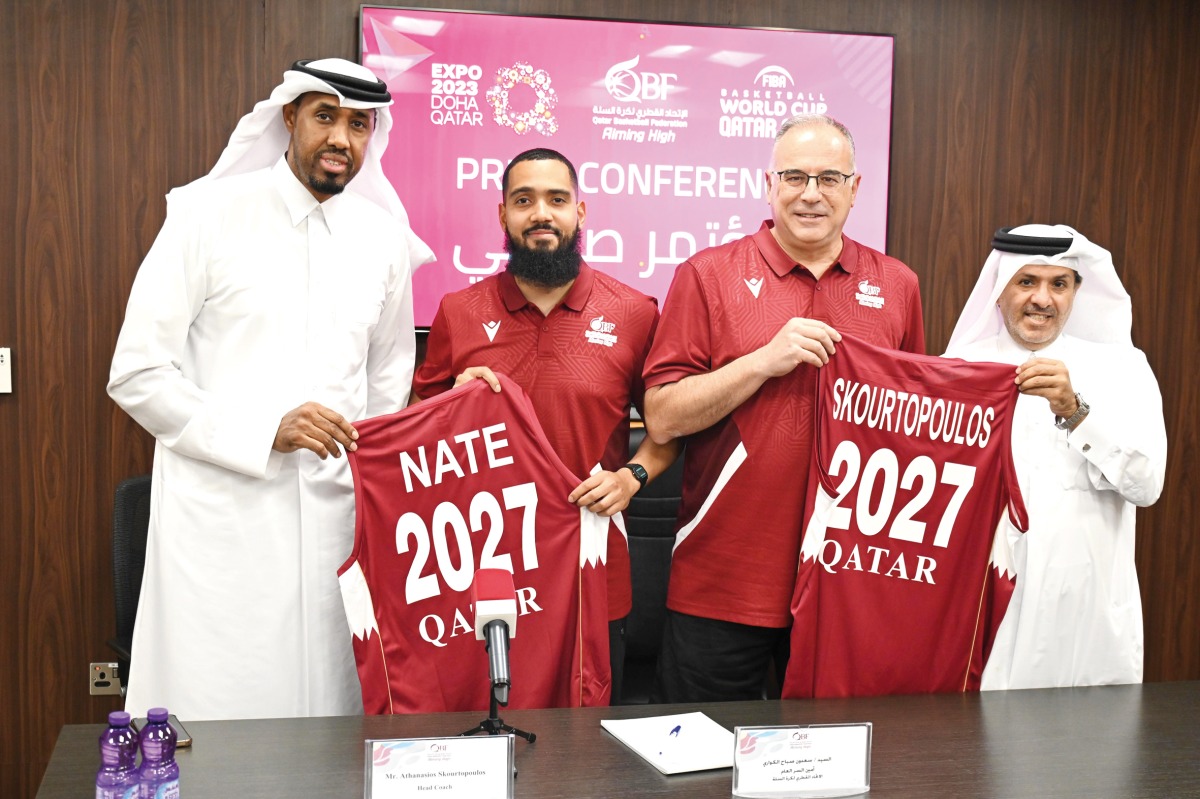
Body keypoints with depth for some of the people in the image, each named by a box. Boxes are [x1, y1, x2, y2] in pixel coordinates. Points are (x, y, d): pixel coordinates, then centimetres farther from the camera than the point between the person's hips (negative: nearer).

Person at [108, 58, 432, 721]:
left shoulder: (384, 238, 9)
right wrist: (265, 430, -15)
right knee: (212, 718, -1)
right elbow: (136, 374, -6)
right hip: (221, 511, -3)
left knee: (328, 720, 6)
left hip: (334, 515, 3)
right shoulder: (210, 215, -2)